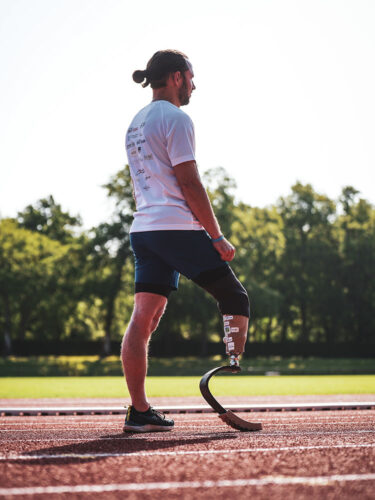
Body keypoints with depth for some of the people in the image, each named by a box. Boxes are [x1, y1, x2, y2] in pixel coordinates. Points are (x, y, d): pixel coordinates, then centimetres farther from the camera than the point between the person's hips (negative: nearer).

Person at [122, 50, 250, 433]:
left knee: (144, 317, 2)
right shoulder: (175, 118, -7)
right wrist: (217, 237, -11)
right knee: (234, 298, 4)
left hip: (143, 229, 8)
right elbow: (189, 183, -13)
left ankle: (139, 411, 0)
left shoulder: (136, 122, 20)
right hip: (178, 228, -8)